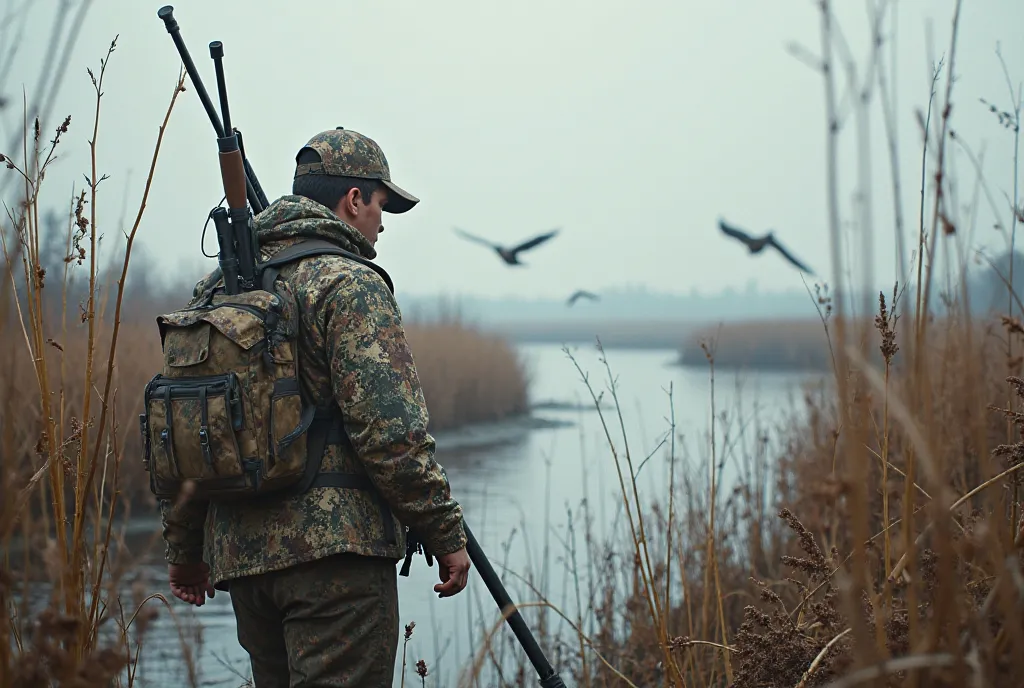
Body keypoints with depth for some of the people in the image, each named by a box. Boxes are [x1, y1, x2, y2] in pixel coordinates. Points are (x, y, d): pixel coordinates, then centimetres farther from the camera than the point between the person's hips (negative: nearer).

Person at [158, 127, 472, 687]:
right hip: (334, 547, -8)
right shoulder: (349, 284, -9)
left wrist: (184, 545, 24)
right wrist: (445, 532, -8)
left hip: (240, 553, 8)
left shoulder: (215, 289, 15)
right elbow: (389, 428, -17)